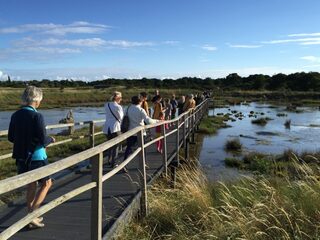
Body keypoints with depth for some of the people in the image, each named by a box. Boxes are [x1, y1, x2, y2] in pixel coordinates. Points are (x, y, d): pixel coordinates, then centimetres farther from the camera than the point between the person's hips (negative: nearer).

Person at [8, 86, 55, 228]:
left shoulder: (15, 115, 2)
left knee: (31, 185, 19)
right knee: (46, 183, 12)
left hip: (21, 156, 7)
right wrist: (51, 139, 1)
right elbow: (43, 140, -19)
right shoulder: (37, 116, -18)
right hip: (36, 157, -6)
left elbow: (11, 138, 9)